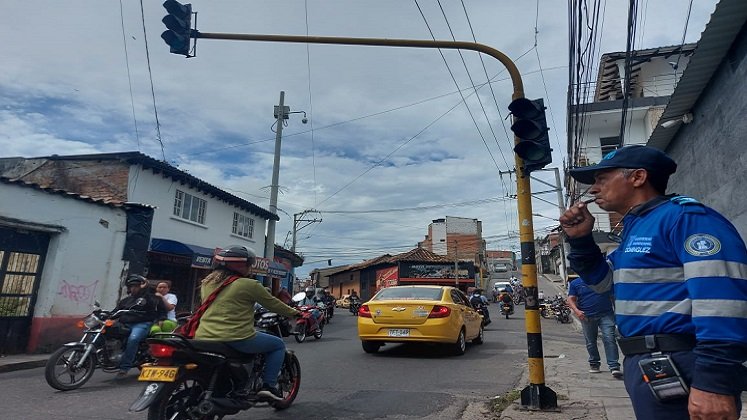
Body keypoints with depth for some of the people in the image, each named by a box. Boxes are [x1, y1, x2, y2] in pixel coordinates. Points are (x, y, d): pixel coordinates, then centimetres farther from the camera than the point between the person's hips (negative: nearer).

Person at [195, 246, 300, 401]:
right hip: (236, 338, -7)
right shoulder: (249, 285, -9)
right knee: (278, 344, 12)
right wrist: (293, 312, 18)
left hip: (203, 338, 7)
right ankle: (268, 385, 4)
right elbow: (273, 303, 0)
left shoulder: (207, 282, 11)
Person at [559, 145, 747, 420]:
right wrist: (580, 240, 8)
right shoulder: (635, 229, 15)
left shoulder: (684, 216, -13)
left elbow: (722, 298, -24)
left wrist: (714, 381, -28)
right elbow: (602, 281, 23)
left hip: (675, 369, -9)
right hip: (647, 365, 9)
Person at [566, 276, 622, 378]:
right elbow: (570, 299, 2)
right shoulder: (575, 283, 6)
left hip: (606, 314, -1)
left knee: (609, 339, -12)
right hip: (587, 317, 1)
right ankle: (594, 363, 27)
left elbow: (613, 297, 14)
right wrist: (576, 311, -16)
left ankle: (614, 367, -11)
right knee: (591, 342, 10)